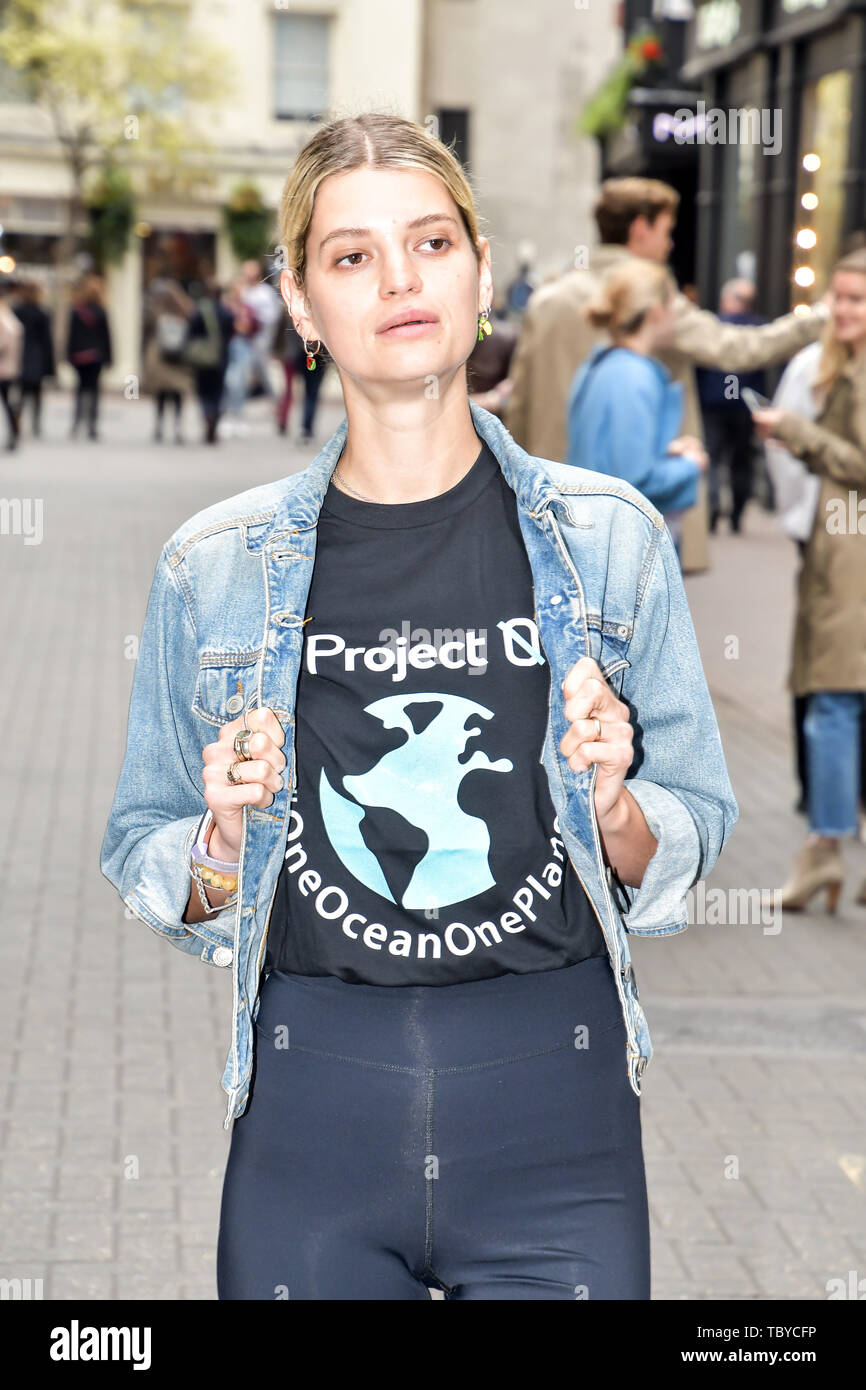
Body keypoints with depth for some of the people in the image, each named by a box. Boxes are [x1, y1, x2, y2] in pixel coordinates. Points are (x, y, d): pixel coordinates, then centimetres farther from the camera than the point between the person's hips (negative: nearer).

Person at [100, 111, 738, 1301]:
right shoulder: (216, 566, 0)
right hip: (311, 1104, 0)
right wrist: (225, 837, -12)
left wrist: (616, 808, -14)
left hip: (555, 1110, 0)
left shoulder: (608, 538, 0)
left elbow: (688, 844, 7)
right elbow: (148, 870, 8)